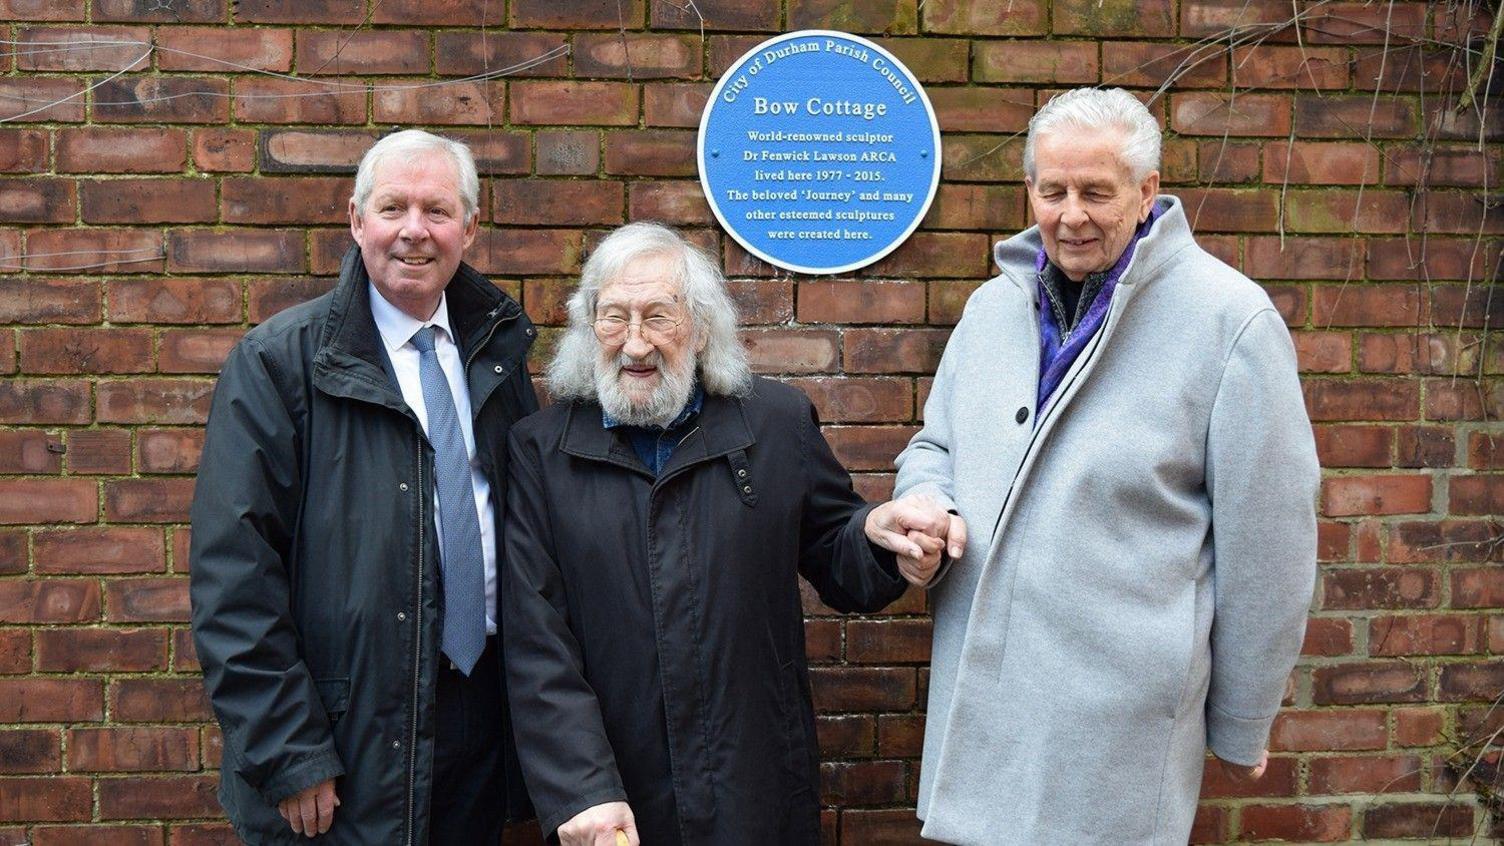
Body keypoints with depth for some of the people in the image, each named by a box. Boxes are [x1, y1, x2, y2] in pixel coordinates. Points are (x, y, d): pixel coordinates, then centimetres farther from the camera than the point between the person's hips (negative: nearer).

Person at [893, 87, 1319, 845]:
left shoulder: (1227, 320, -10)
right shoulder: (993, 306, 9)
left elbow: (1264, 542, -7)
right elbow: (934, 447, 20)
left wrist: (1241, 728, -1)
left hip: (1119, 724, -5)